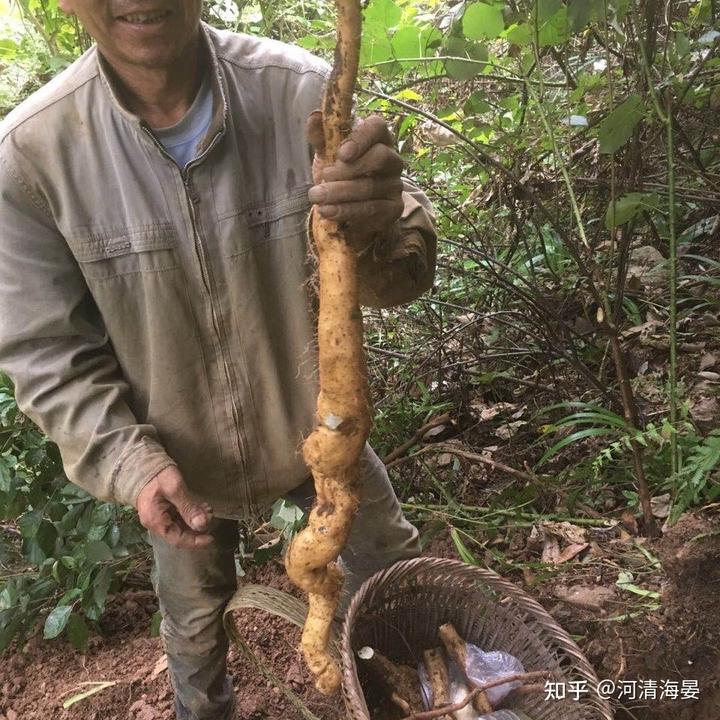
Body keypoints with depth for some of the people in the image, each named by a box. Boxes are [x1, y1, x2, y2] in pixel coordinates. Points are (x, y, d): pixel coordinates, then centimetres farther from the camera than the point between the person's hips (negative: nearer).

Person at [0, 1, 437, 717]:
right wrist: (129, 462, -25)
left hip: (316, 425, 1)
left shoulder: (302, 90, -22)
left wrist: (379, 225, -45)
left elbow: (399, 274, -22)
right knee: (192, 614, 27)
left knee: (393, 566, 24)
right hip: (175, 457, 0)